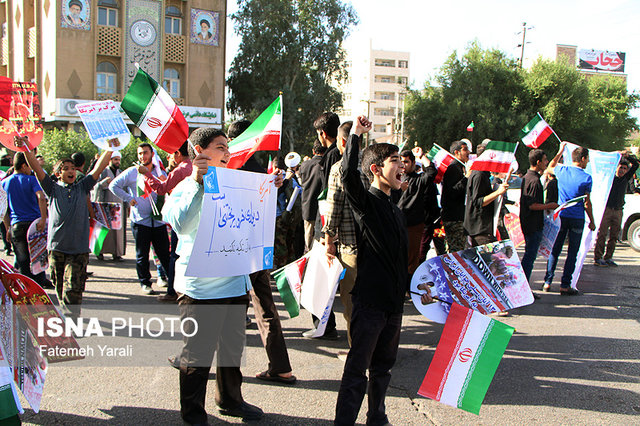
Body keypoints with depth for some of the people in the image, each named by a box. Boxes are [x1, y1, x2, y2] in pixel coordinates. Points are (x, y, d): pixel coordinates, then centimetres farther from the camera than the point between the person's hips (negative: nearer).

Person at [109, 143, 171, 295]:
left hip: (158, 220, 1)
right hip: (140, 221, -1)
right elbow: (113, 185, 5)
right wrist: (128, 198, -3)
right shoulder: (132, 172, 3)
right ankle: (145, 283, 18)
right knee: (142, 255, 5)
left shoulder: (160, 173, 9)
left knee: (164, 253, 3)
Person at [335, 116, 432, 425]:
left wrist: (405, 290, 24)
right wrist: (356, 135, -25)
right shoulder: (365, 201, -9)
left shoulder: (396, 211, 15)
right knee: (357, 369, -1)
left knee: (383, 366, 19)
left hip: (394, 301, 8)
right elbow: (348, 174, -30)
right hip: (369, 301, -8)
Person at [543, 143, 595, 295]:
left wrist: (560, 151, 30)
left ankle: (547, 282, 13)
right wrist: (592, 221, 7)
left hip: (561, 216, 4)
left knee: (555, 250, 11)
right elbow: (587, 203, -4)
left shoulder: (562, 171, -1)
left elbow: (550, 167, 24)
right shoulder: (587, 178, -10)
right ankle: (565, 286, 5)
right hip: (577, 219, -3)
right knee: (572, 252, 3)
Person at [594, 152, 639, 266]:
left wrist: (628, 156, -5)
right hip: (607, 209, -5)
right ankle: (598, 258, -4)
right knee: (602, 234, -6)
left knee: (614, 236, 5)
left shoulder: (625, 179, 13)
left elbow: (635, 165, 10)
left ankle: (608, 258, 11)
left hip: (618, 211, 5)